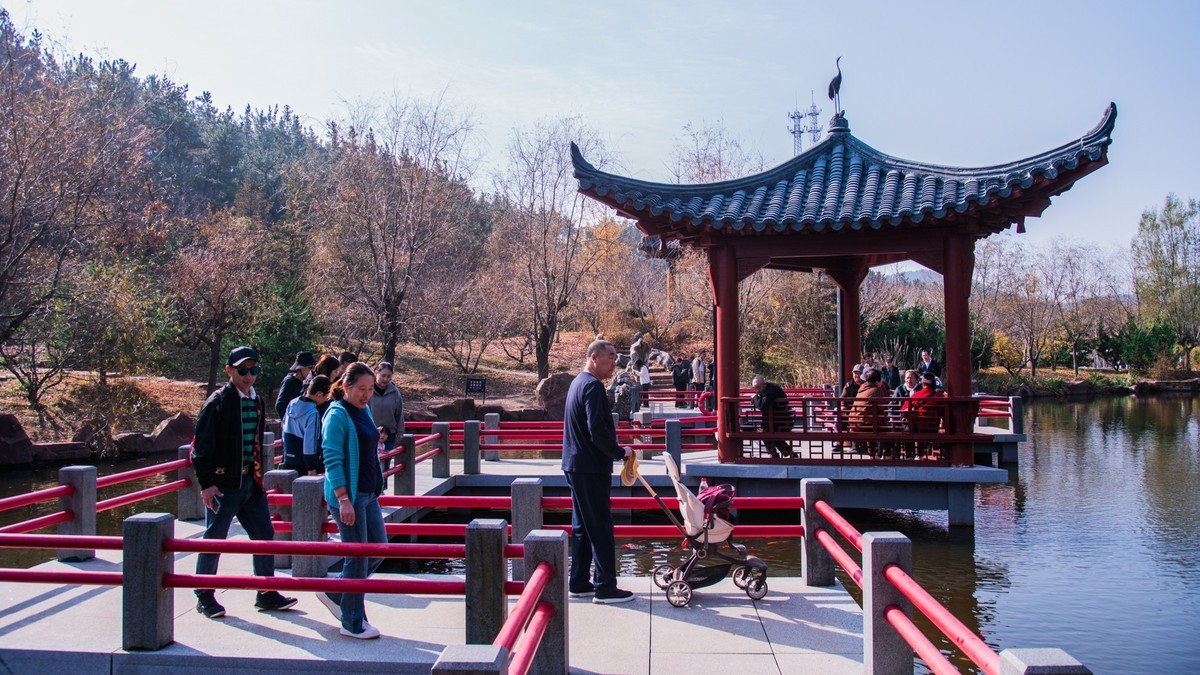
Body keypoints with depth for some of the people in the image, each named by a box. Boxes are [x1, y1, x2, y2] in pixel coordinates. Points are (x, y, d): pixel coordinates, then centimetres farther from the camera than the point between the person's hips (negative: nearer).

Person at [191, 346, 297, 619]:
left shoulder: (257, 401, 11)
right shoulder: (218, 402, -11)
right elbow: (201, 445, -13)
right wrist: (206, 483, -16)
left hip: (251, 482, 7)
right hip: (223, 484, -7)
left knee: (265, 535, 7)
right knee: (214, 540, 4)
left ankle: (266, 594, 17)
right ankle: (204, 596, 18)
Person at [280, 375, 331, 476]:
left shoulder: (291, 404, 6)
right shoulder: (313, 414, -19)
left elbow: (284, 428, 14)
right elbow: (310, 443, -21)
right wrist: (311, 469, -16)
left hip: (288, 463, 8)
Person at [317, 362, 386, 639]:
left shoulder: (364, 411, 12)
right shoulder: (337, 415, -13)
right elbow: (332, 459, -18)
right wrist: (343, 500, -23)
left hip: (368, 494, 9)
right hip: (348, 496, -9)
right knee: (357, 557, -2)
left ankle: (334, 594, 29)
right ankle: (353, 624, 11)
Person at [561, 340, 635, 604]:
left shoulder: (578, 382, 16)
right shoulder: (593, 386, -16)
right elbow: (597, 429, -25)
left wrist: (613, 449, 18)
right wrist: (619, 452, -13)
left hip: (575, 465, 10)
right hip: (590, 468, -10)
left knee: (582, 527, 15)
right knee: (600, 528, -4)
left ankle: (579, 583, 21)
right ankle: (605, 588, 1)